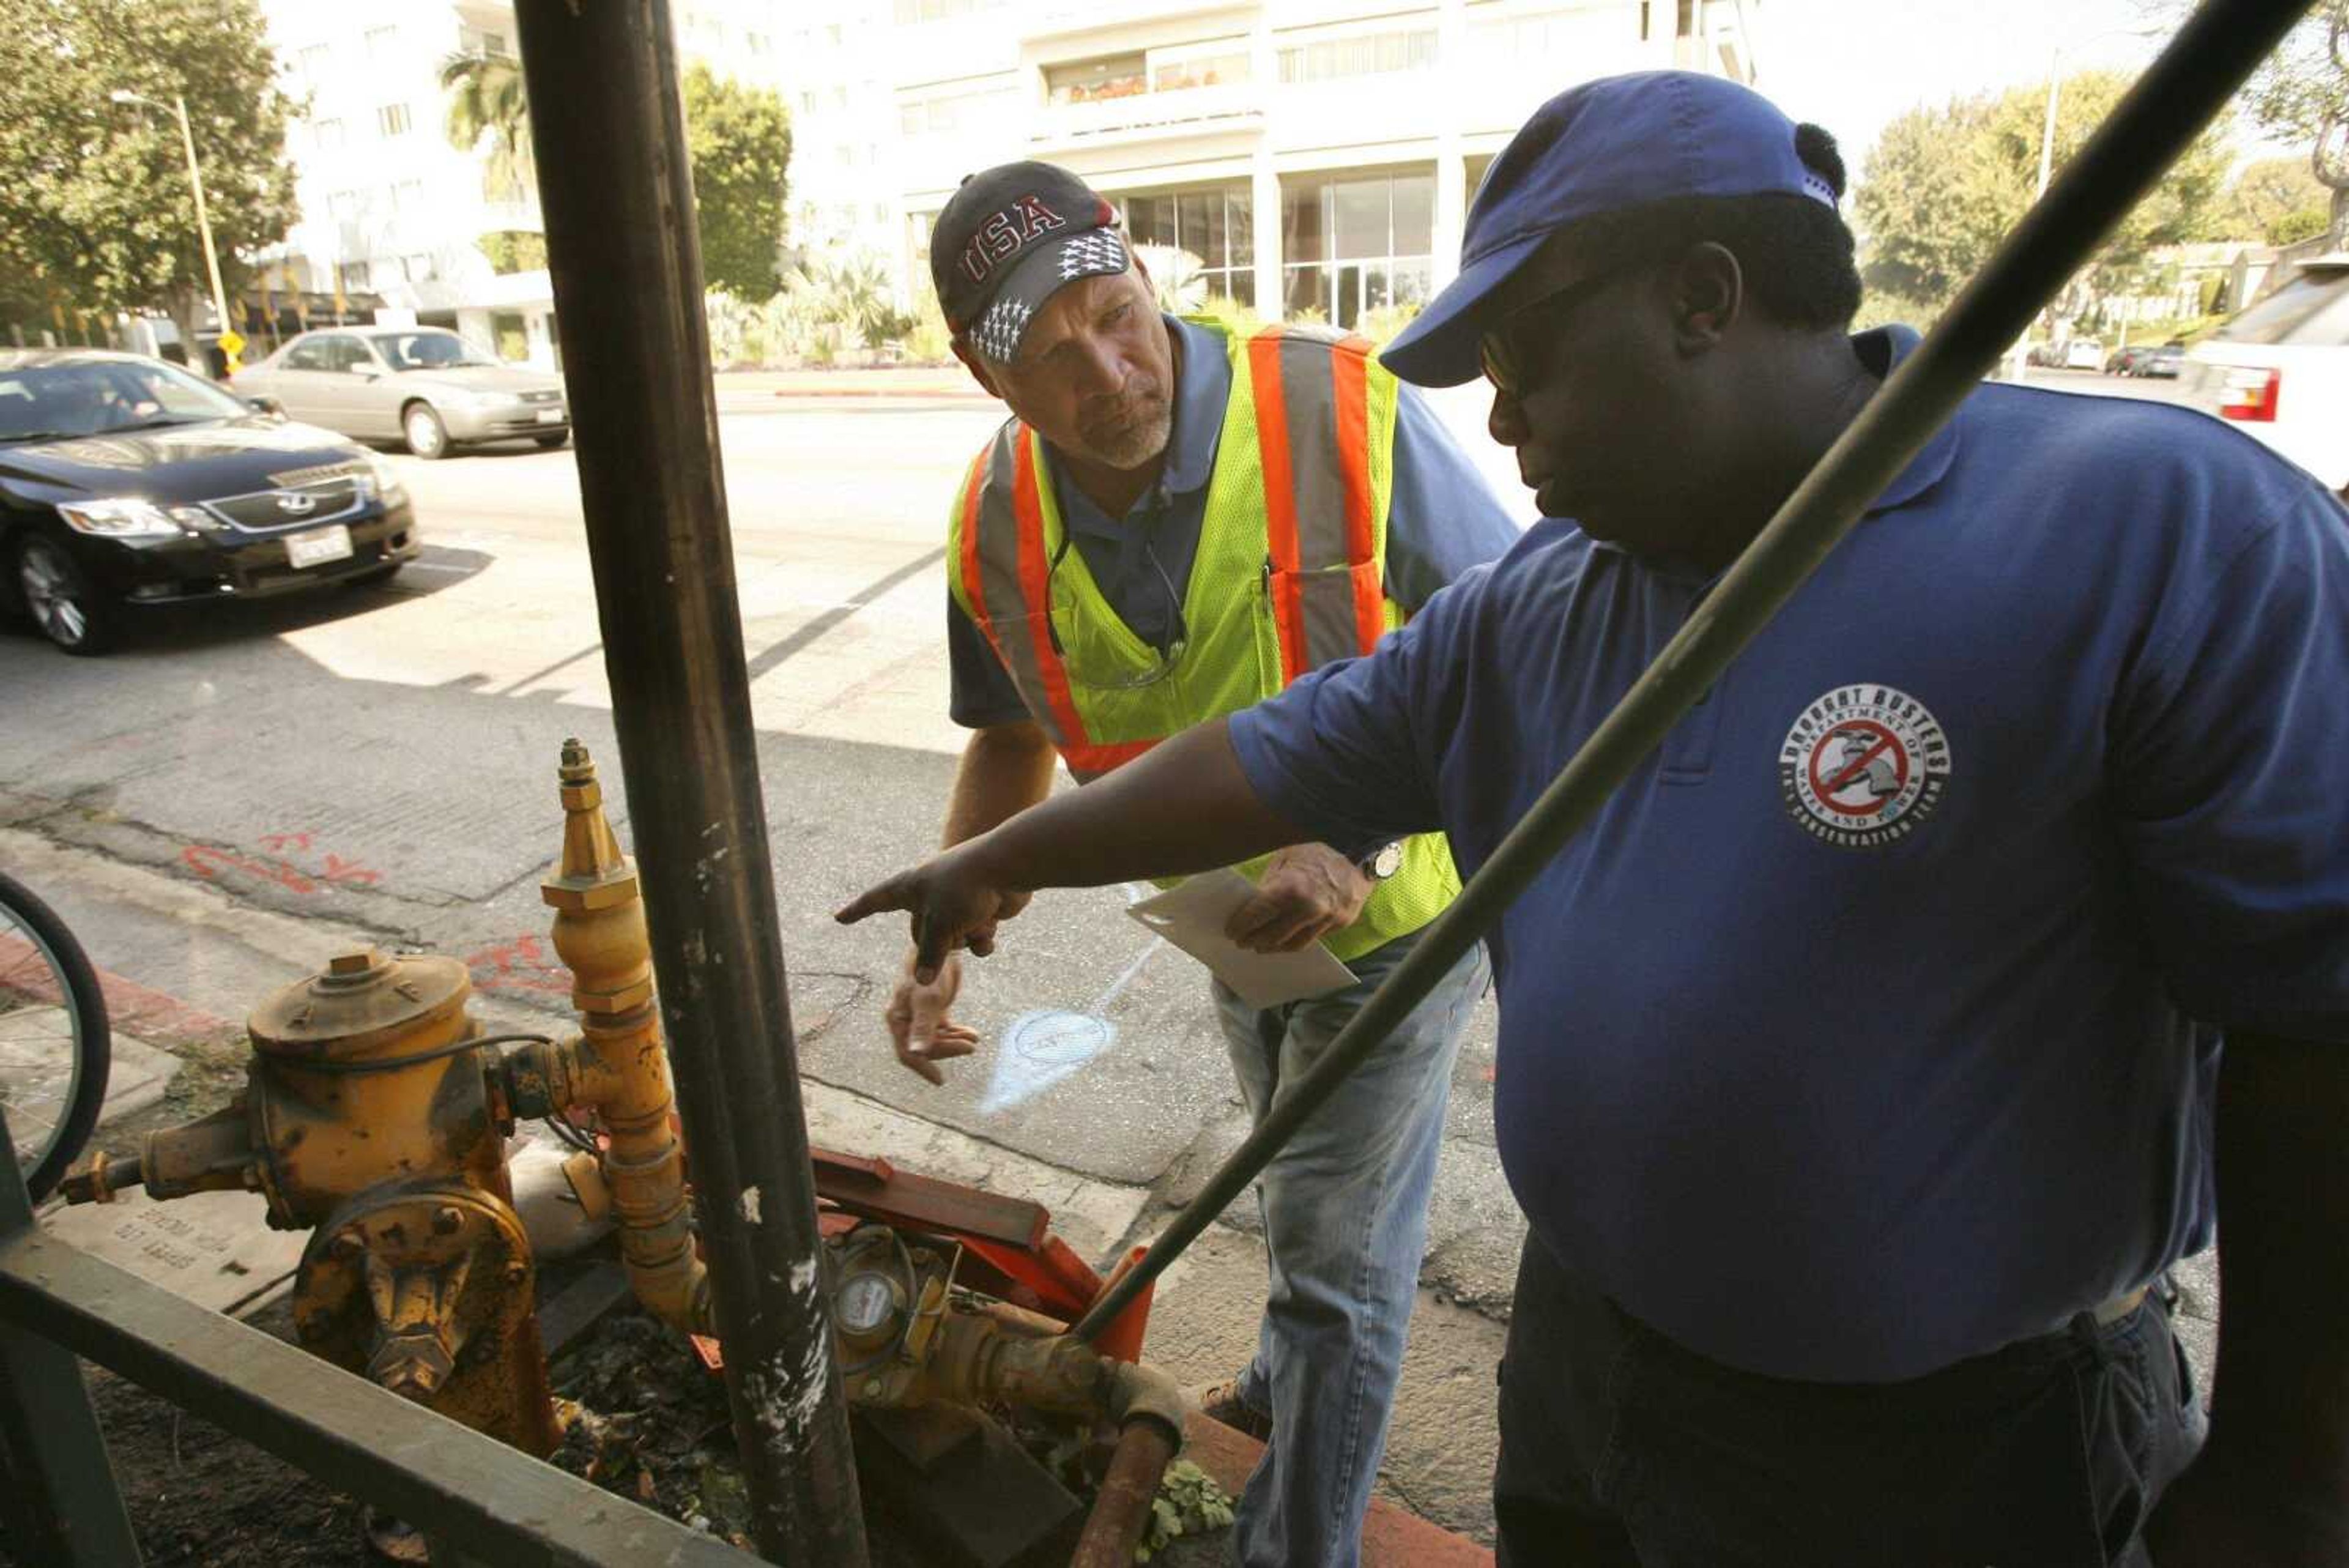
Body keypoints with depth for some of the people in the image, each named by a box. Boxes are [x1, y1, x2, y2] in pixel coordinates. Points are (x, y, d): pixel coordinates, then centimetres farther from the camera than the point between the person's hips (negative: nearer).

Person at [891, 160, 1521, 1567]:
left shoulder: (1344, 414, -29)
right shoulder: (999, 529, -13)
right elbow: (1014, 740, 2)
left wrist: (1362, 840, -35)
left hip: (1397, 909, -5)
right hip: (1234, 920, 5)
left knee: (1335, 1248, 5)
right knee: (1307, 1191, 30)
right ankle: (1297, 1385, 60)